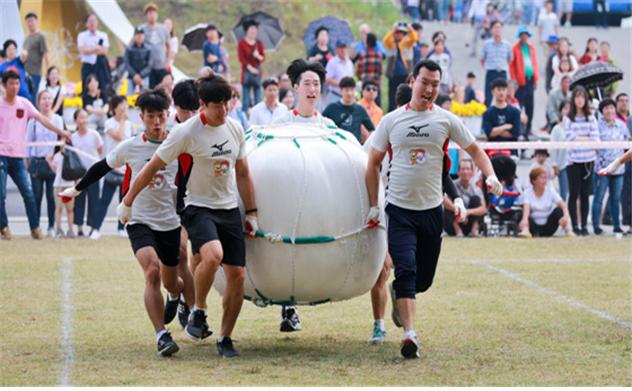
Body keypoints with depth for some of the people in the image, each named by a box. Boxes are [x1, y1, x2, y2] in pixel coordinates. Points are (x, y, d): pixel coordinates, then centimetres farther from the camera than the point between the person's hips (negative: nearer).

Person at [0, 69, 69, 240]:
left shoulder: (24, 104, 7)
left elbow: (41, 118, 2)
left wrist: (60, 131, -7)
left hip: (18, 156, 3)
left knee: (28, 193, -3)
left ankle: (35, 228, 3)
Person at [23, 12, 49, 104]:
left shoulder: (40, 37, -3)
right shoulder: (27, 38, 17)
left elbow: (46, 55, -7)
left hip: (34, 73, -7)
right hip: (24, 73, 7)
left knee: (32, 99, -9)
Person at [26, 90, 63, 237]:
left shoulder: (58, 120, 5)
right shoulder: (33, 121, 5)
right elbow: (28, 142, 9)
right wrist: (28, 161, 5)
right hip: (37, 162, 0)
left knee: (52, 196, 0)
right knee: (37, 195, 1)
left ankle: (52, 227, 6)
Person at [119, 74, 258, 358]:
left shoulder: (235, 129, 5)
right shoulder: (187, 133, -13)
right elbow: (152, 167, -6)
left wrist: (251, 213, 17)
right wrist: (127, 203, -1)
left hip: (229, 210, 6)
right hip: (198, 208, -6)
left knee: (237, 275, -1)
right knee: (213, 255, -33)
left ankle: (225, 339, 14)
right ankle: (198, 313, -11)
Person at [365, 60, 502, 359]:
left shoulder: (446, 120, 2)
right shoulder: (391, 121, 2)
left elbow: (474, 149, 10)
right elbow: (374, 163, 10)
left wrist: (490, 176, -9)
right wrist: (374, 205, 5)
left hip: (432, 210, 2)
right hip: (399, 210, -2)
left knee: (424, 279, 9)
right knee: (406, 270, -17)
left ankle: (398, 295, 43)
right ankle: (409, 334, -20)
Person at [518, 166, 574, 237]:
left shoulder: (550, 191, 1)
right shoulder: (527, 192, -4)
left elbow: (563, 205, -12)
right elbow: (526, 207, -24)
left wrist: (565, 216, -36)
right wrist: (525, 219, -47)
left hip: (548, 228, 2)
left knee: (558, 210, -21)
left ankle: (568, 231, -32)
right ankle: (525, 231, -56)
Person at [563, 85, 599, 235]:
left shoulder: (591, 118, 8)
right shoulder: (568, 119, 0)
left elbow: (595, 137, -2)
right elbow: (570, 137, -9)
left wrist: (578, 139, -16)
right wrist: (588, 139, -10)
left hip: (588, 160, 2)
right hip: (574, 160, -2)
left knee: (585, 194, 5)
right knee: (574, 194, -1)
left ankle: (584, 225, 11)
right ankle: (575, 226, 3)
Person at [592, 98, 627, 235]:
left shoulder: (621, 125, 8)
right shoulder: (598, 125, -6)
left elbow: (626, 141, 19)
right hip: (602, 166, -4)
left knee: (616, 198, 11)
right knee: (599, 197, -4)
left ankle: (616, 225, 18)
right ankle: (596, 226, 0)